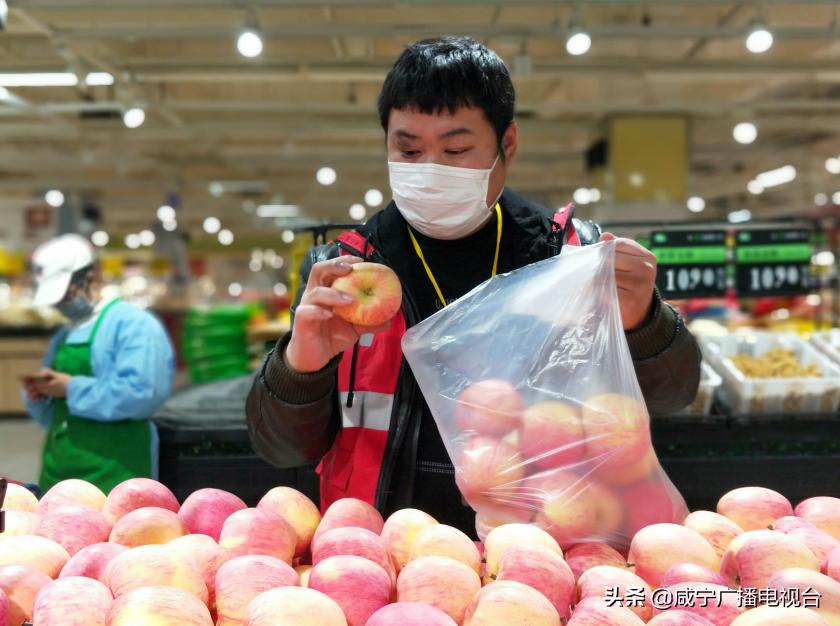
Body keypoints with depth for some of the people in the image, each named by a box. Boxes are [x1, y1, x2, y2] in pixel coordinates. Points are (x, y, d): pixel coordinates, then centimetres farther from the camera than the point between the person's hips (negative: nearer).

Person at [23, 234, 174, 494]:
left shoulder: (133, 323, -7)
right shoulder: (63, 336, 19)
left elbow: (141, 392, -23)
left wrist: (73, 389, -16)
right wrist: (39, 396, 0)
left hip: (112, 472, -8)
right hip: (60, 472, 8)